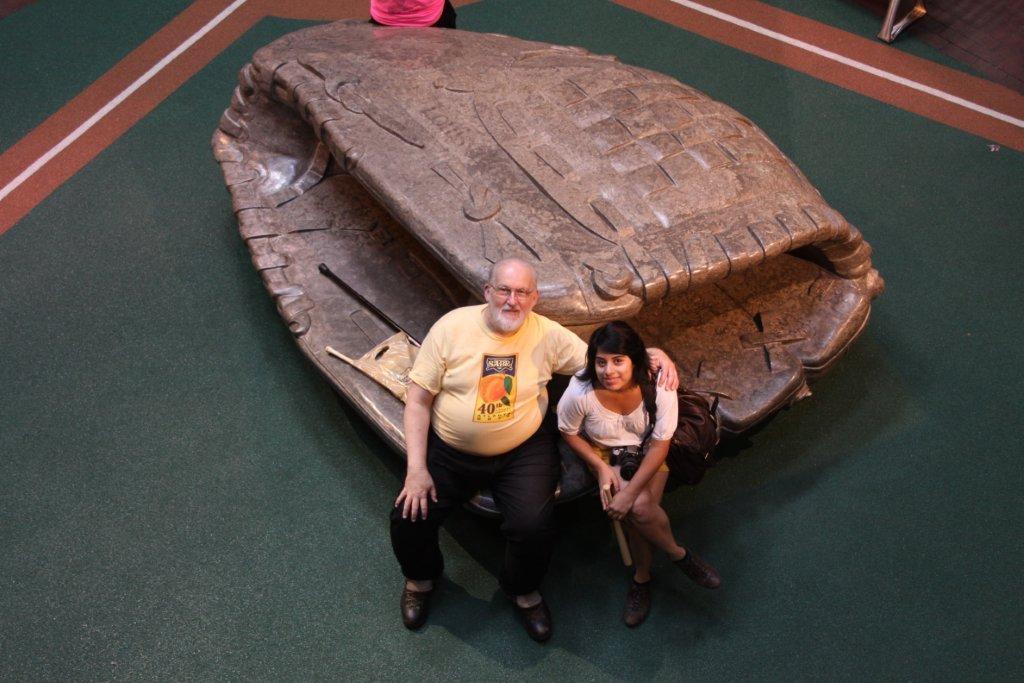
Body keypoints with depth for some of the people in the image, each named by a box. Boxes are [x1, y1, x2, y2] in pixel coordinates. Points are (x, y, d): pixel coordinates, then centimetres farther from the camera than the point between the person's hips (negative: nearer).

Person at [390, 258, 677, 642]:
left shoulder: (547, 335, -6)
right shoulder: (453, 326, -10)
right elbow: (418, 399, -8)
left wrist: (651, 354, -19)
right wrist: (416, 469, -15)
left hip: (522, 452, 0)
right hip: (448, 451, 0)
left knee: (533, 527, -20)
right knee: (409, 518, -14)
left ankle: (523, 590, 16)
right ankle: (420, 577, 24)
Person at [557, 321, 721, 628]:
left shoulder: (659, 388, -28)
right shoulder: (580, 393, -27)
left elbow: (660, 445, -20)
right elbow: (569, 433, -7)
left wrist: (630, 492, -27)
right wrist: (601, 468, -18)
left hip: (647, 453, 0)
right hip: (605, 454, 0)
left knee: (640, 507, -26)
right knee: (635, 509, -25)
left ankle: (641, 579, 3)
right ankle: (680, 555, 4)